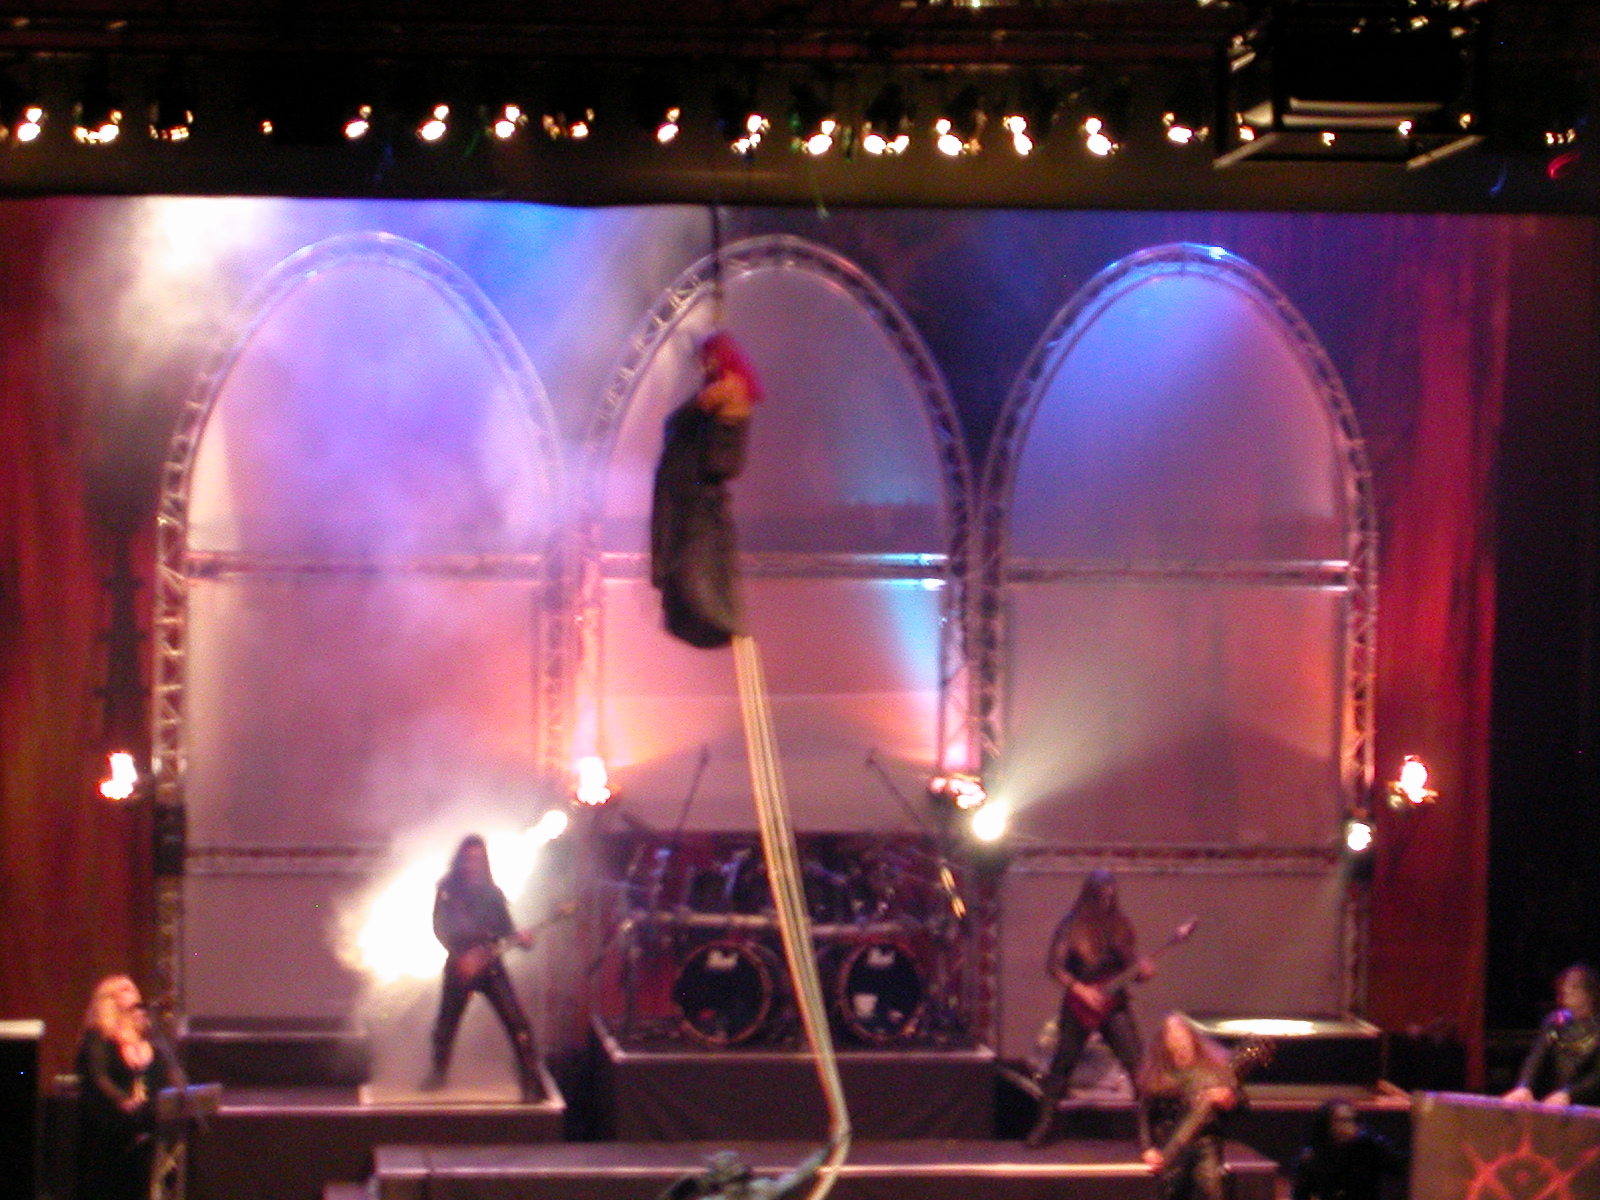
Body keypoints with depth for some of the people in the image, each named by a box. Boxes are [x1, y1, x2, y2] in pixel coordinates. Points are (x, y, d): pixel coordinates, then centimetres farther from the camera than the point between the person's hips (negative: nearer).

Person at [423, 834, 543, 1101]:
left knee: (517, 1023, -12)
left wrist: (520, 938, -14)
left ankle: (532, 1085, -11)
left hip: (490, 965, 0)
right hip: (459, 966, 0)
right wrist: (461, 956, -17)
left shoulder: (492, 893, 6)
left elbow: (505, 929, 8)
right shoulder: (448, 890, 1)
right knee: (446, 1023, 8)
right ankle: (438, 1073, 33)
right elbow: (440, 928, -4)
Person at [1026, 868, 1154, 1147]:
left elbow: (1129, 964, 12)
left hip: (1114, 1003, 2)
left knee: (1135, 1063, -10)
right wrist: (1080, 989, -19)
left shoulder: (1119, 925, 5)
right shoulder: (1073, 925, -5)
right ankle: (1044, 1122, 17)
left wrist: (1142, 969, -10)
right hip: (1079, 1006, -2)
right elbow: (1054, 966, -8)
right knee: (1063, 1063, 4)